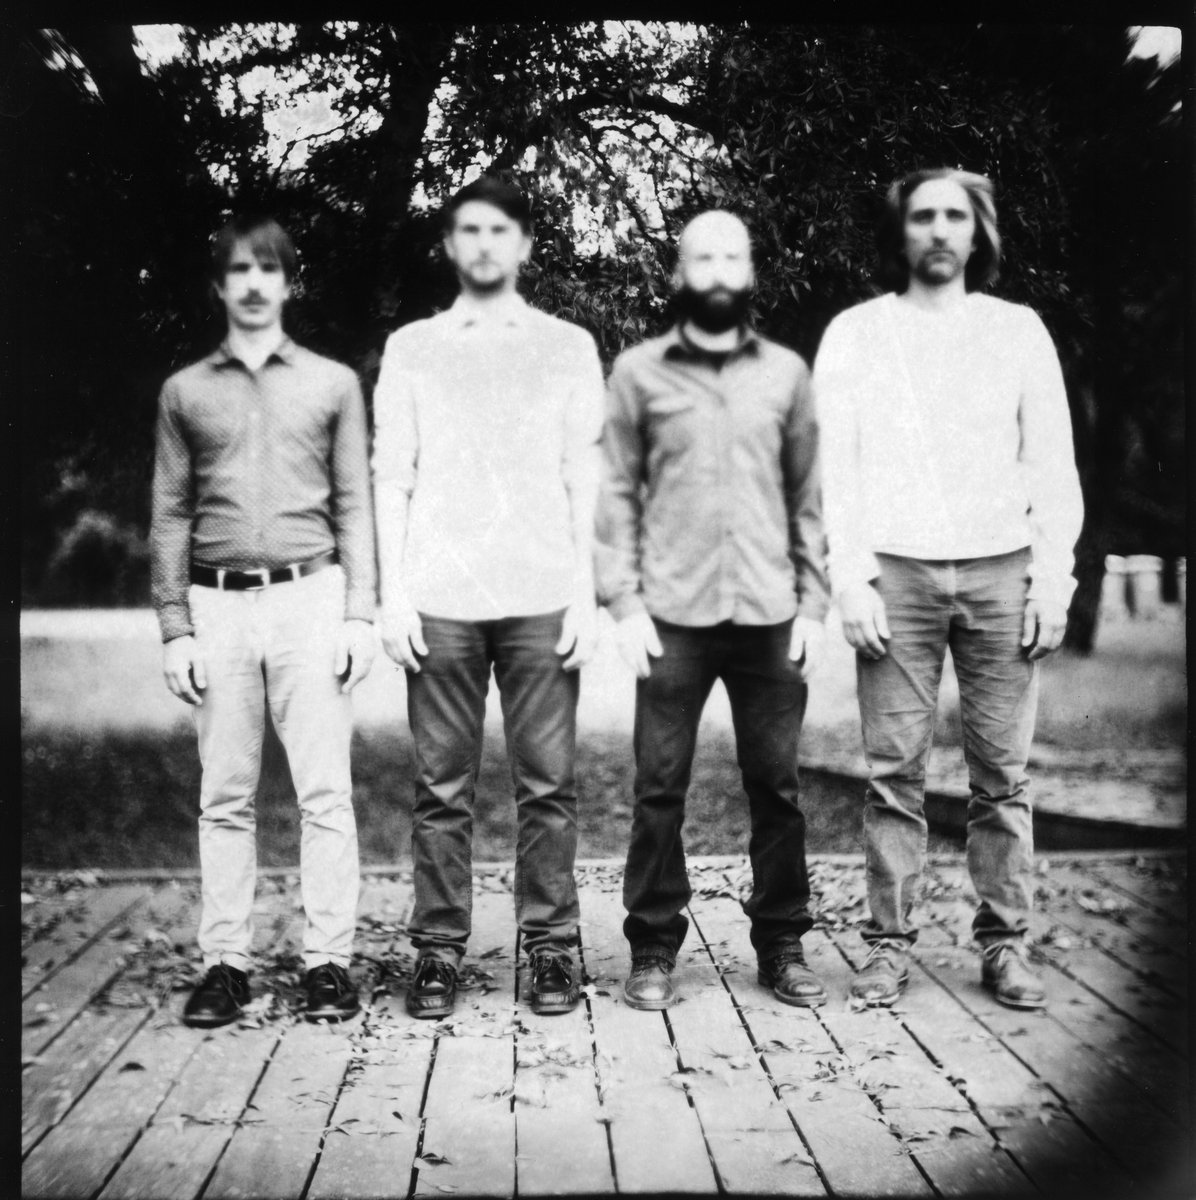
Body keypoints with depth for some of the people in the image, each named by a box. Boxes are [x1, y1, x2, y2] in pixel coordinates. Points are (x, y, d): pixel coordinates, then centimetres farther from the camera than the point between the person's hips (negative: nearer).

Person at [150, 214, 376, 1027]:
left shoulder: (333, 383, 9)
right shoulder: (186, 391, 12)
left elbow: (355, 508, 7)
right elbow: (171, 517, 10)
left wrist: (359, 617, -2)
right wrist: (176, 629, 2)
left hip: (309, 598, -1)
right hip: (218, 603, 1)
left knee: (326, 790, -3)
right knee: (225, 797, 4)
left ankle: (329, 960, 3)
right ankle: (224, 962, 10)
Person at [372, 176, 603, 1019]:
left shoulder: (569, 347, 12)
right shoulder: (411, 348, 13)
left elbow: (586, 477, 7)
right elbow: (391, 476, 8)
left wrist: (586, 594, -1)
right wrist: (393, 593, -1)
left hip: (542, 596, 0)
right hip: (440, 598, 1)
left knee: (548, 783, 0)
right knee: (443, 785, 2)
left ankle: (552, 947, 8)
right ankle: (439, 951, 9)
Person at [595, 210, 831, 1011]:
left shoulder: (786, 372, 11)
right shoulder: (640, 372, 6)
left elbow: (808, 495, 11)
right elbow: (617, 492, 3)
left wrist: (814, 605, 4)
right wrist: (624, 603, -5)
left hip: (770, 614, 2)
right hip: (673, 614, -1)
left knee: (778, 785, 6)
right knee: (660, 788, 1)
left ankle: (783, 945, 19)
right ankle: (655, 949, 13)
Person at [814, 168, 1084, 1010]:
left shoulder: (1018, 329, 12)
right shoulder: (856, 332, 8)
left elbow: (1053, 463, 9)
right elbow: (835, 467, 3)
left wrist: (1054, 579, -1)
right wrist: (852, 581, -6)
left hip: (1002, 572, 1)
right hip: (897, 572, -1)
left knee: (1002, 773, 1)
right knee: (895, 771, -2)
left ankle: (1006, 944, 10)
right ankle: (890, 943, 6)